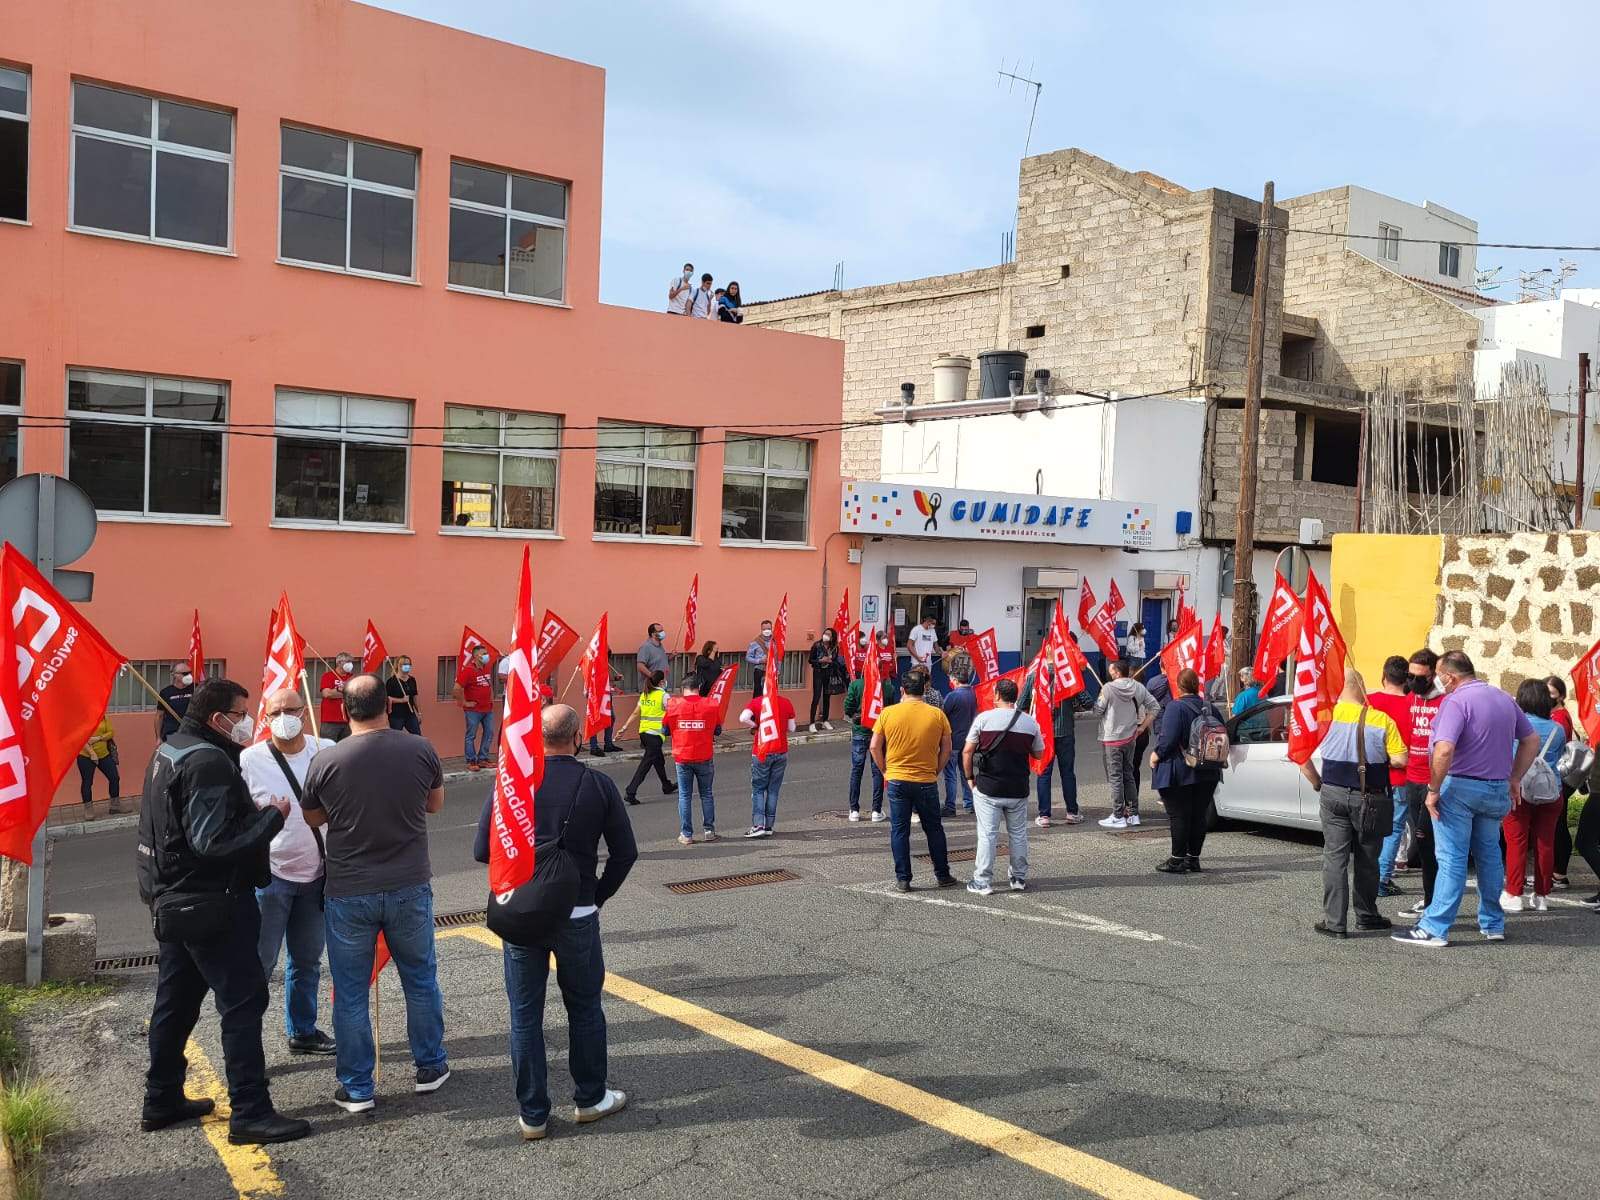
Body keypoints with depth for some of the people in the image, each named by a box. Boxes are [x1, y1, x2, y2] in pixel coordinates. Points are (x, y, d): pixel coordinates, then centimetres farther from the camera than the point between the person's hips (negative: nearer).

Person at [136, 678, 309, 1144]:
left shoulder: (169, 750, 10)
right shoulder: (208, 762, -22)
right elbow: (214, 843, -28)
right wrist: (273, 816, -18)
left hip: (173, 899, 10)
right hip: (212, 905, -10)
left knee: (175, 1000, 18)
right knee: (243, 1001, -5)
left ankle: (162, 1101, 30)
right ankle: (250, 1113, -1)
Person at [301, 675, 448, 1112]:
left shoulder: (327, 761, -13)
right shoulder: (420, 750, -10)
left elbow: (312, 818, 5)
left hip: (348, 894, -1)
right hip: (410, 888, 2)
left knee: (351, 994, 11)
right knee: (421, 979, 19)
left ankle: (357, 1089, 20)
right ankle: (430, 1067, 32)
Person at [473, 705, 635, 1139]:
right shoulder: (598, 785, -6)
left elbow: (482, 850, -5)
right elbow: (625, 853, -4)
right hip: (577, 915, 0)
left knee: (525, 1015, 11)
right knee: (584, 1008, 17)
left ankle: (532, 1115, 18)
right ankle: (590, 1098, 30)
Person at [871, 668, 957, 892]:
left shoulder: (888, 713, -5)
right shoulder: (937, 714, -4)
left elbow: (875, 747, -2)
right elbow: (946, 749, 1)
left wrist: (886, 770, 9)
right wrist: (935, 771, 12)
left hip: (896, 780, 0)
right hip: (926, 781, 0)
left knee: (899, 830, 8)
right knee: (934, 829, 15)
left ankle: (903, 879, 11)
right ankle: (943, 875, 23)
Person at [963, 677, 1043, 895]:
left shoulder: (983, 718, -7)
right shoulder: (1030, 722, 2)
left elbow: (967, 751, -6)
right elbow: (1038, 752, 13)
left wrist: (969, 777, 6)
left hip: (987, 788, -3)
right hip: (1018, 789, 3)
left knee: (987, 834, 2)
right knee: (1018, 833, 15)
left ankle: (983, 881, 5)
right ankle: (1019, 877, 23)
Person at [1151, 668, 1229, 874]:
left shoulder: (1175, 707, -14)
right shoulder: (1210, 708, 6)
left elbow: (1169, 738, -22)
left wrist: (1157, 755, -7)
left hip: (1179, 772, -6)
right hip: (1208, 773, 6)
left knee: (1178, 815, -1)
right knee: (1199, 815, 11)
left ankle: (1177, 860, 1)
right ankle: (1193, 858, 16)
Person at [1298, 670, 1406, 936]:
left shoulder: (1326, 715, -5)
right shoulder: (1382, 720, -7)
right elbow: (1399, 760, -12)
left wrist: (1317, 783, 5)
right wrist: (1377, 759, 9)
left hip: (1334, 794, 0)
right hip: (1371, 799, 0)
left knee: (1335, 858, 3)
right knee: (1367, 859, 15)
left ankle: (1334, 922, 0)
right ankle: (1366, 916, 28)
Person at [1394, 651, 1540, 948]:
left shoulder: (1456, 701, -16)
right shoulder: (1504, 699, 10)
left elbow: (1444, 749, -27)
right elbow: (1532, 740, 18)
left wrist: (1434, 790, -18)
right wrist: (1514, 780, 20)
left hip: (1460, 788, -7)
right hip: (1497, 790, 7)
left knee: (1452, 859, -4)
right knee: (1490, 855, 18)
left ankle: (1435, 929, -1)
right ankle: (1493, 924, 27)